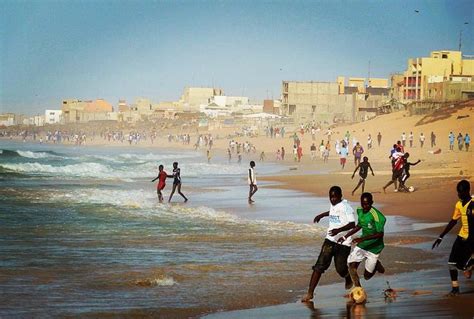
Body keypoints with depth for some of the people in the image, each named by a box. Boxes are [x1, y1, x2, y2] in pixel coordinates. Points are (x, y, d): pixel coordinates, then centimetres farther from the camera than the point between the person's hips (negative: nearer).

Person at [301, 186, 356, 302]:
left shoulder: (346, 207, -13)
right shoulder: (333, 206, 11)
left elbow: (352, 224, -21)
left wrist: (339, 230, -33)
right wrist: (322, 215, 44)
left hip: (343, 242, -6)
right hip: (330, 240, 6)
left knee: (341, 269, -1)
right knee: (320, 266, -7)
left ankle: (349, 280, 36)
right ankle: (310, 293, -9)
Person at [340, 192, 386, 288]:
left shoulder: (376, 215, -24)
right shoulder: (360, 211, 0)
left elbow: (380, 234, -28)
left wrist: (362, 239, -35)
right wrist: (345, 237, 17)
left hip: (374, 248, -6)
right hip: (362, 246, 6)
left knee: (367, 276, 2)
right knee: (352, 265, -12)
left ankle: (377, 264, 34)